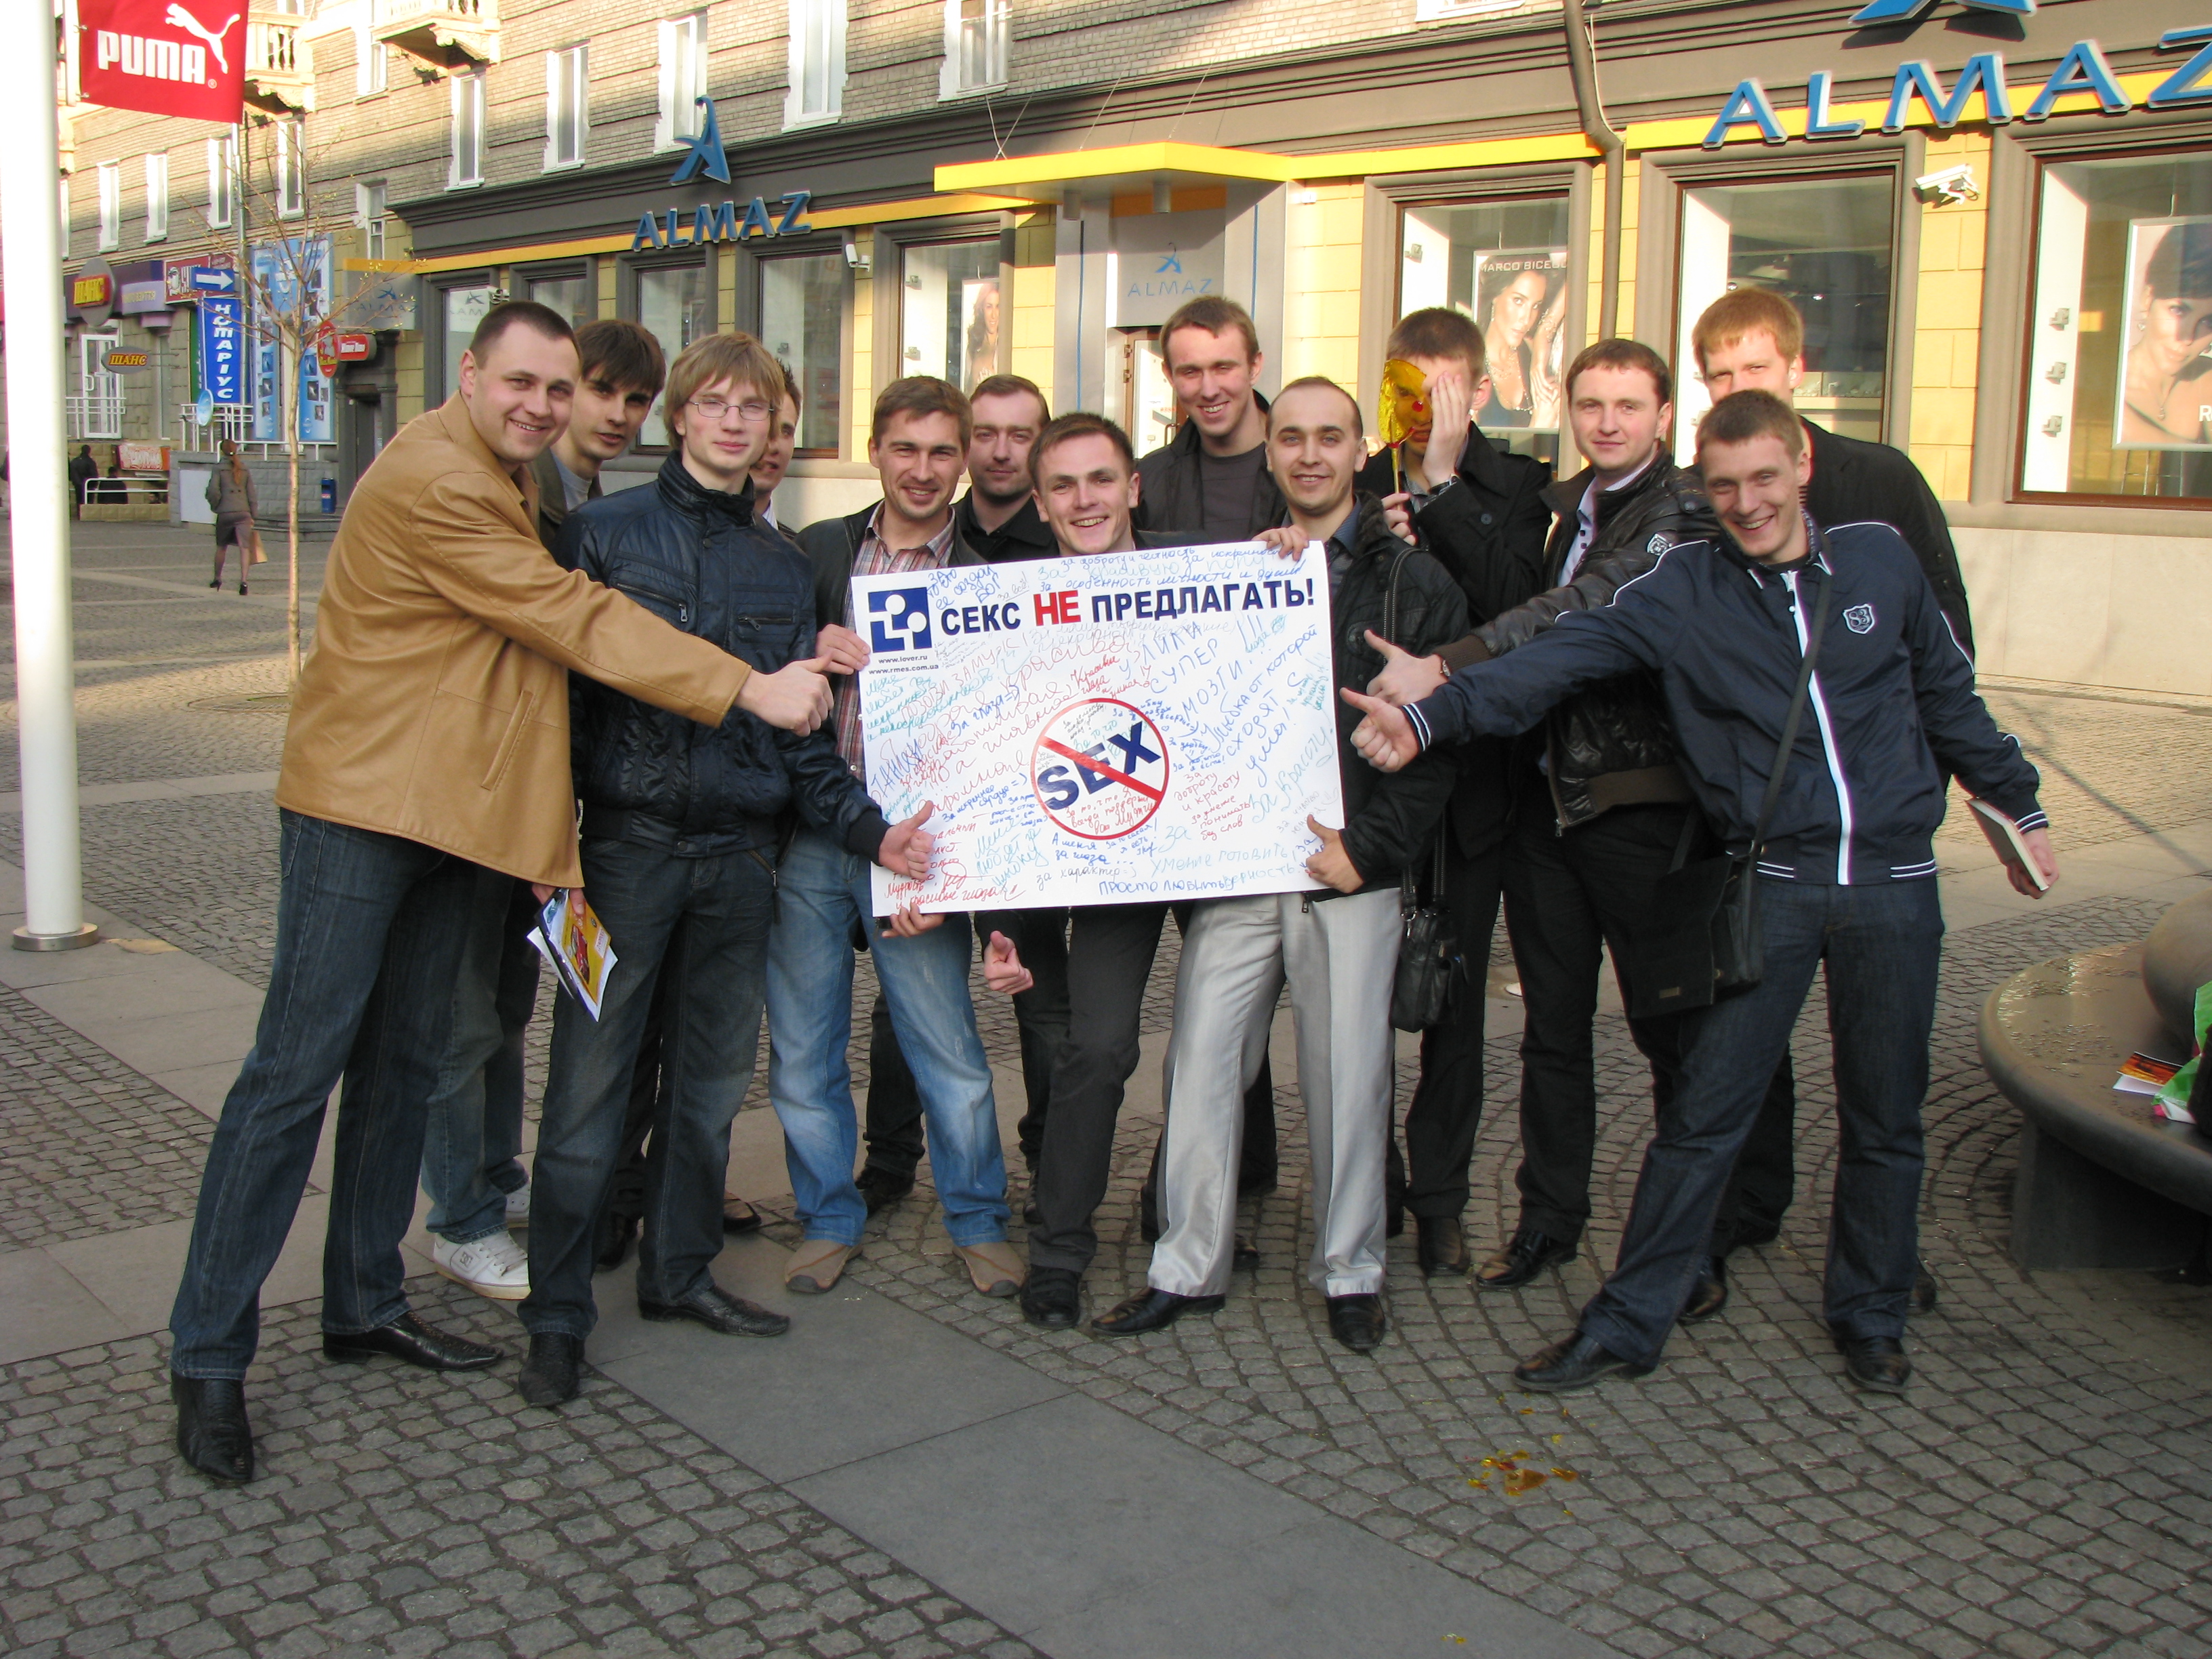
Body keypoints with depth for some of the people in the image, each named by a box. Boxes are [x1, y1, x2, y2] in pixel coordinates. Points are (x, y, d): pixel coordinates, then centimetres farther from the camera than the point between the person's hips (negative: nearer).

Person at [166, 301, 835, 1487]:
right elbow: (572, 619, -20)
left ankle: (363, 1305, 26)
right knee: (297, 1071, -6)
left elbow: (551, 621, 17)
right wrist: (750, 688, -20)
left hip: (447, 806, 9)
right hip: (362, 803, -9)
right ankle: (207, 1357, 2)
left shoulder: (506, 481, 15)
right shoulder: (430, 481, -17)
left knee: (406, 1065, 14)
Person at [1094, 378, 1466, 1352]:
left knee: (1346, 1073, 4)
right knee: (1199, 1059, 2)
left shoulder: (1411, 584, 4)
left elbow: (1440, 740, -1)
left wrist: (1369, 845, -10)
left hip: (1349, 871, -2)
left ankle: (1350, 1271, 21)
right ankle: (1189, 1268, 15)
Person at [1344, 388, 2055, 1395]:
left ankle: (1870, 1316, 31)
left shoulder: (1879, 560, 2)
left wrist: (2019, 809, 22)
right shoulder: (1682, 590, -5)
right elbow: (1559, 658, -19)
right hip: (1774, 883, -2)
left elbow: (1949, 697, 15)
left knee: (1884, 1118, 12)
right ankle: (1627, 1323, 10)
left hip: (1894, 881, 2)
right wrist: (1427, 717, -32)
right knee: (1704, 1112, -2)